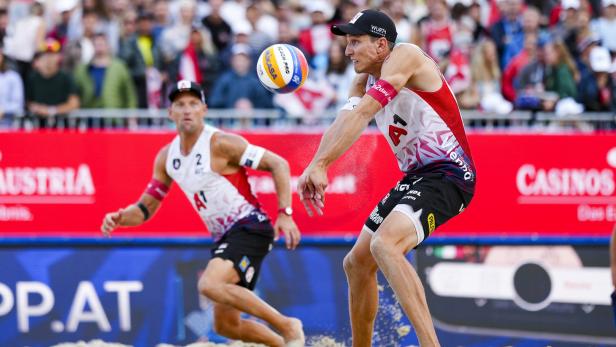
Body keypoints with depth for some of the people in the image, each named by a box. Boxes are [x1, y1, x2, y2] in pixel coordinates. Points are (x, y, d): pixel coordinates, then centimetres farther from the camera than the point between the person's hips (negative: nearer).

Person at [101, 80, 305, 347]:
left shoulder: (220, 144, -14)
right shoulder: (166, 157, 7)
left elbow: (278, 164, -14)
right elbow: (145, 208, 15)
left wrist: (284, 213, -24)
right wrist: (119, 217, -8)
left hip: (249, 227, -8)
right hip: (224, 236, 8)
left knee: (210, 284, -31)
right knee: (225, 325, 11)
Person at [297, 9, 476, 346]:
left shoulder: (405, 56, -13)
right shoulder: (365, 80, 13)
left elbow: (362, 114, -24)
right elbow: (343, 123, -6)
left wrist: (319, 165, -30)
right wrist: (314, 167, -25)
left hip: (447, 174, -10)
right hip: (415, 177, 10)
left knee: (384, 245, -32)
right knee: (357, 263, 15)